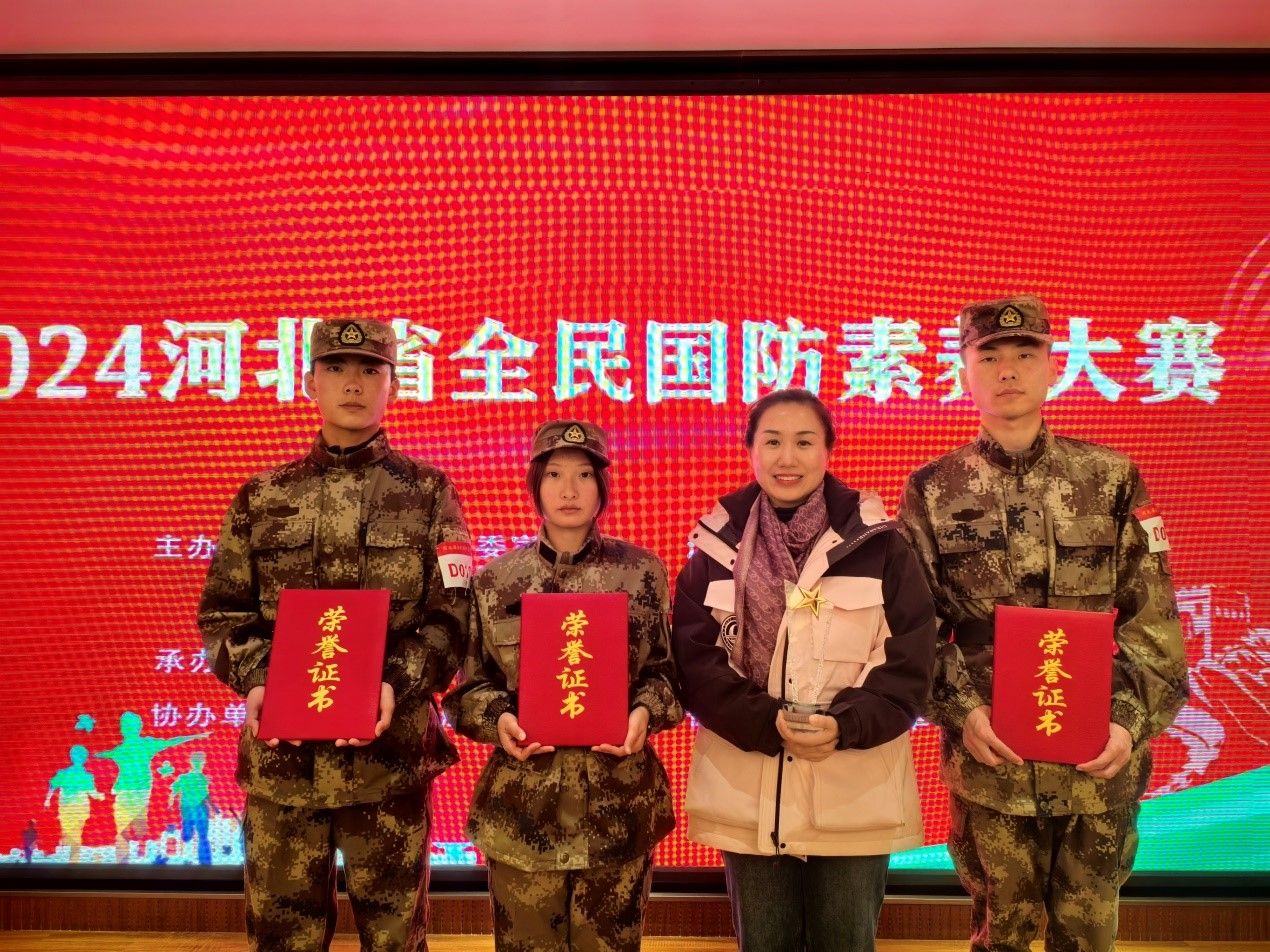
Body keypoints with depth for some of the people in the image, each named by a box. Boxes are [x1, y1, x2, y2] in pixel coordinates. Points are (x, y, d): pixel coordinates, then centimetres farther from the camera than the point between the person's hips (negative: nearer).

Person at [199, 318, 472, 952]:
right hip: (280, 755, 2)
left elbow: (454, 616, -2)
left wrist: (397, 685, -17)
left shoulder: (427, 494, 3)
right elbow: (223, 612, 9)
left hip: (390, 753, -1)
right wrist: (255, 681, -10)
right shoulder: (262, 498, 9)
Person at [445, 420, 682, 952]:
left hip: (618, 800, 0)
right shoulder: (496, 579, 2)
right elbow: (473, 683, 6)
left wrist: (646, 712, -13)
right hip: (522, 803, 1)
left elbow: (664, 668, 7)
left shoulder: (642, 572, 2)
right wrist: (498, 718, -13)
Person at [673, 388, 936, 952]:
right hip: (749, 793, 1)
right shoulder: (719, 545, 2)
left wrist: (846, 725, -20)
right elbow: (695, 660, -3)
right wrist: (768, 723, -17)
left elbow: (910, 662, -5)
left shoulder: (878, 544, -1)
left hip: (854, 795, -1)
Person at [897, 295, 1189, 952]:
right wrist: (961, 710, -13)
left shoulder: (1111, 479, 0)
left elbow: (1152, 617, -1)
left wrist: (1132, 720, -12)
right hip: (989, 759, 0)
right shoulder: (933, 493, -1)